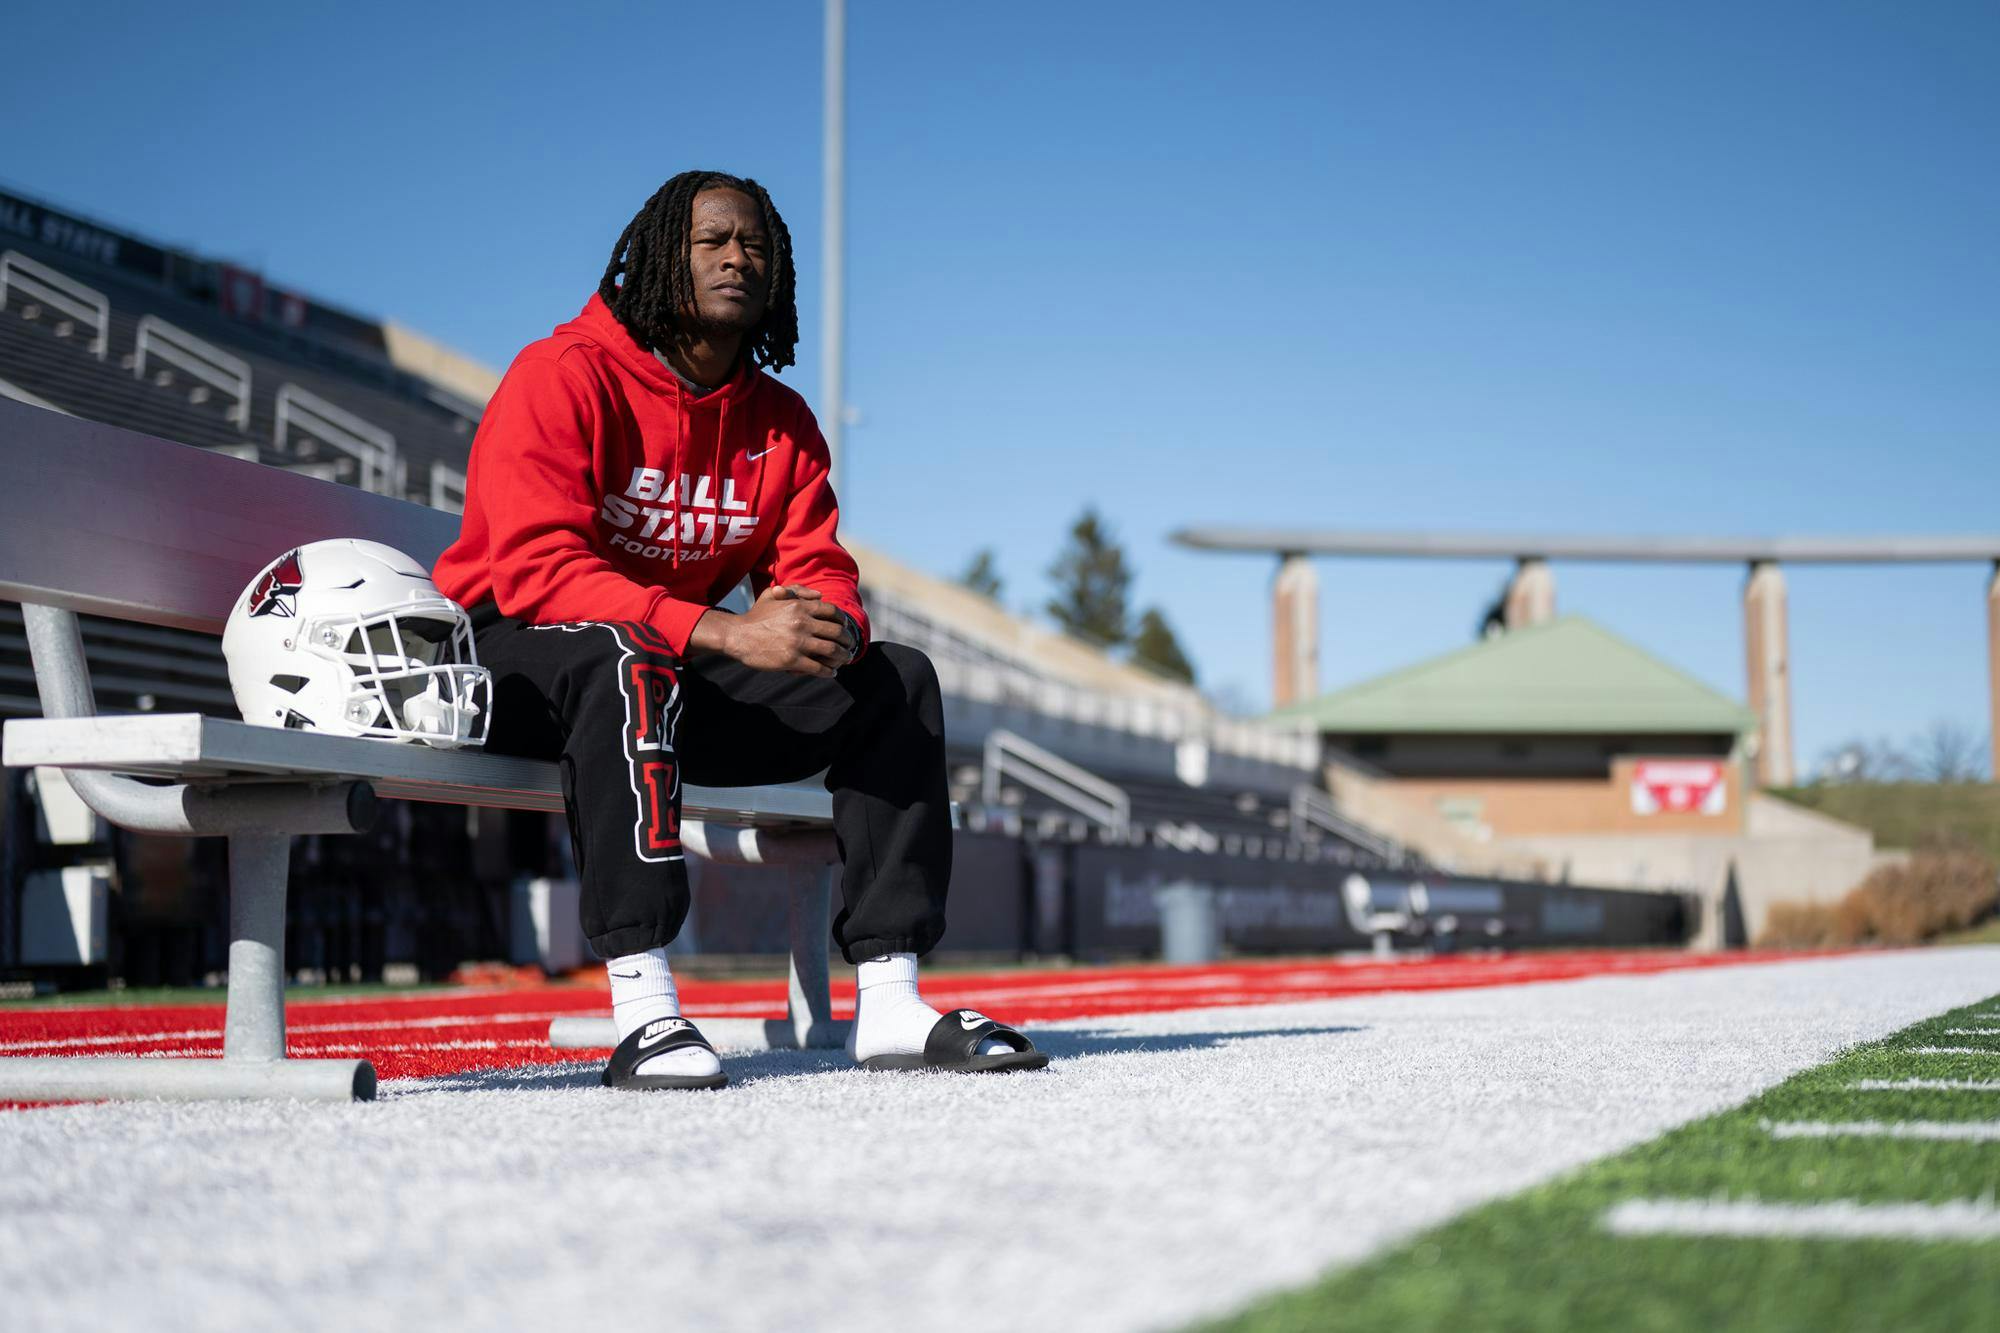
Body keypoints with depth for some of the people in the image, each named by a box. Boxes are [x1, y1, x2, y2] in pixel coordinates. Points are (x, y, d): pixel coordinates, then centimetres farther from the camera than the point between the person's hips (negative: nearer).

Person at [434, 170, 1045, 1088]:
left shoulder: (779, 420, 7)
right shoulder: (562, 376, -15)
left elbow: (819, 569, 4)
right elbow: (535, 567, -26)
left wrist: (833, 626, -24)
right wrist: (728, 634, -35)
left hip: (675, 680, 7)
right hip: (511, 659, -7)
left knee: (898, 679, -7)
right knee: (628, 657, -41)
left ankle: (890, 1003, -13)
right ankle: (642, 1013, -44)